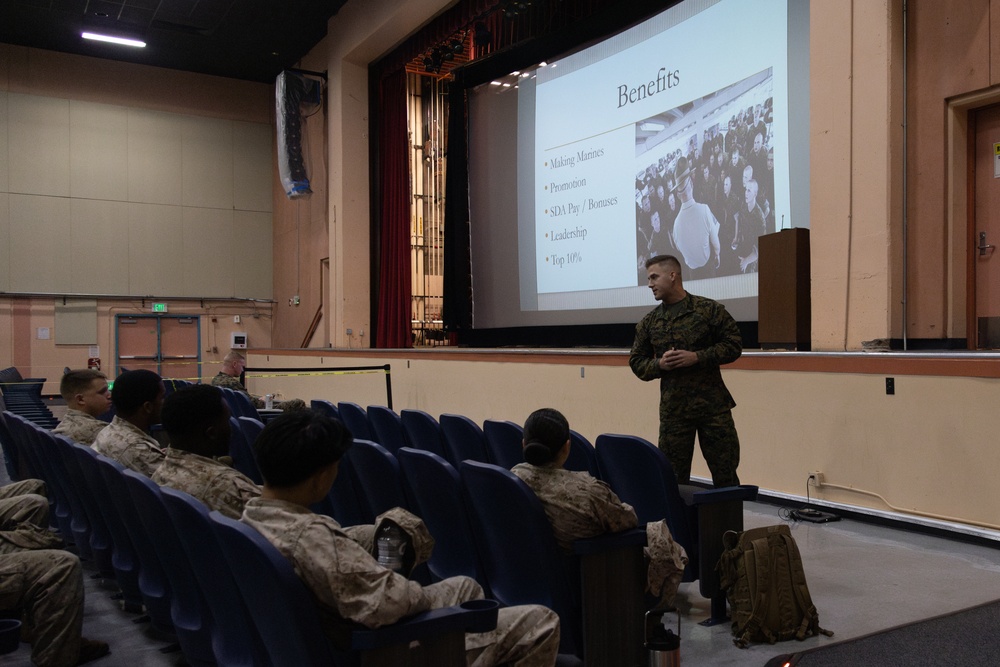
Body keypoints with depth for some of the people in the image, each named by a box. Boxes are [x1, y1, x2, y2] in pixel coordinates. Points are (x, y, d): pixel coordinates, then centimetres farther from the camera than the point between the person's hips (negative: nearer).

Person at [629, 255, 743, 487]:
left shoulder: (709, 309, -1)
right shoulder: (648, 322, 8)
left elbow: (733, 344, -3)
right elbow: (637, 362, 11)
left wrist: (697, 357, -14)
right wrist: (659, 365, -9)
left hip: (713, 405, -2)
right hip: (672, 410, 2)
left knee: (725, 473, 5)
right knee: (673, 477, 8)